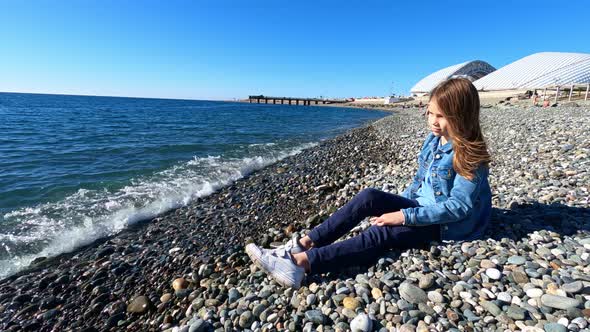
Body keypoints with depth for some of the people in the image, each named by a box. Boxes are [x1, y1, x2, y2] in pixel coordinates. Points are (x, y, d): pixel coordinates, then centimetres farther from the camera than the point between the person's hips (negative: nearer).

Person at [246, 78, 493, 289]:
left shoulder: (470, 157, -19)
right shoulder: (432, 140, 3)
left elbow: (457, 207, -23)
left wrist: (404, 216, -27)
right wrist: (396, 207, 2)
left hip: (447, 224, -6)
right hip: (420, 207, 7)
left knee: (382, 234, -31)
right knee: (369, 197, -21)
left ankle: (301, 262, -39)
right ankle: (304, 243, -25)